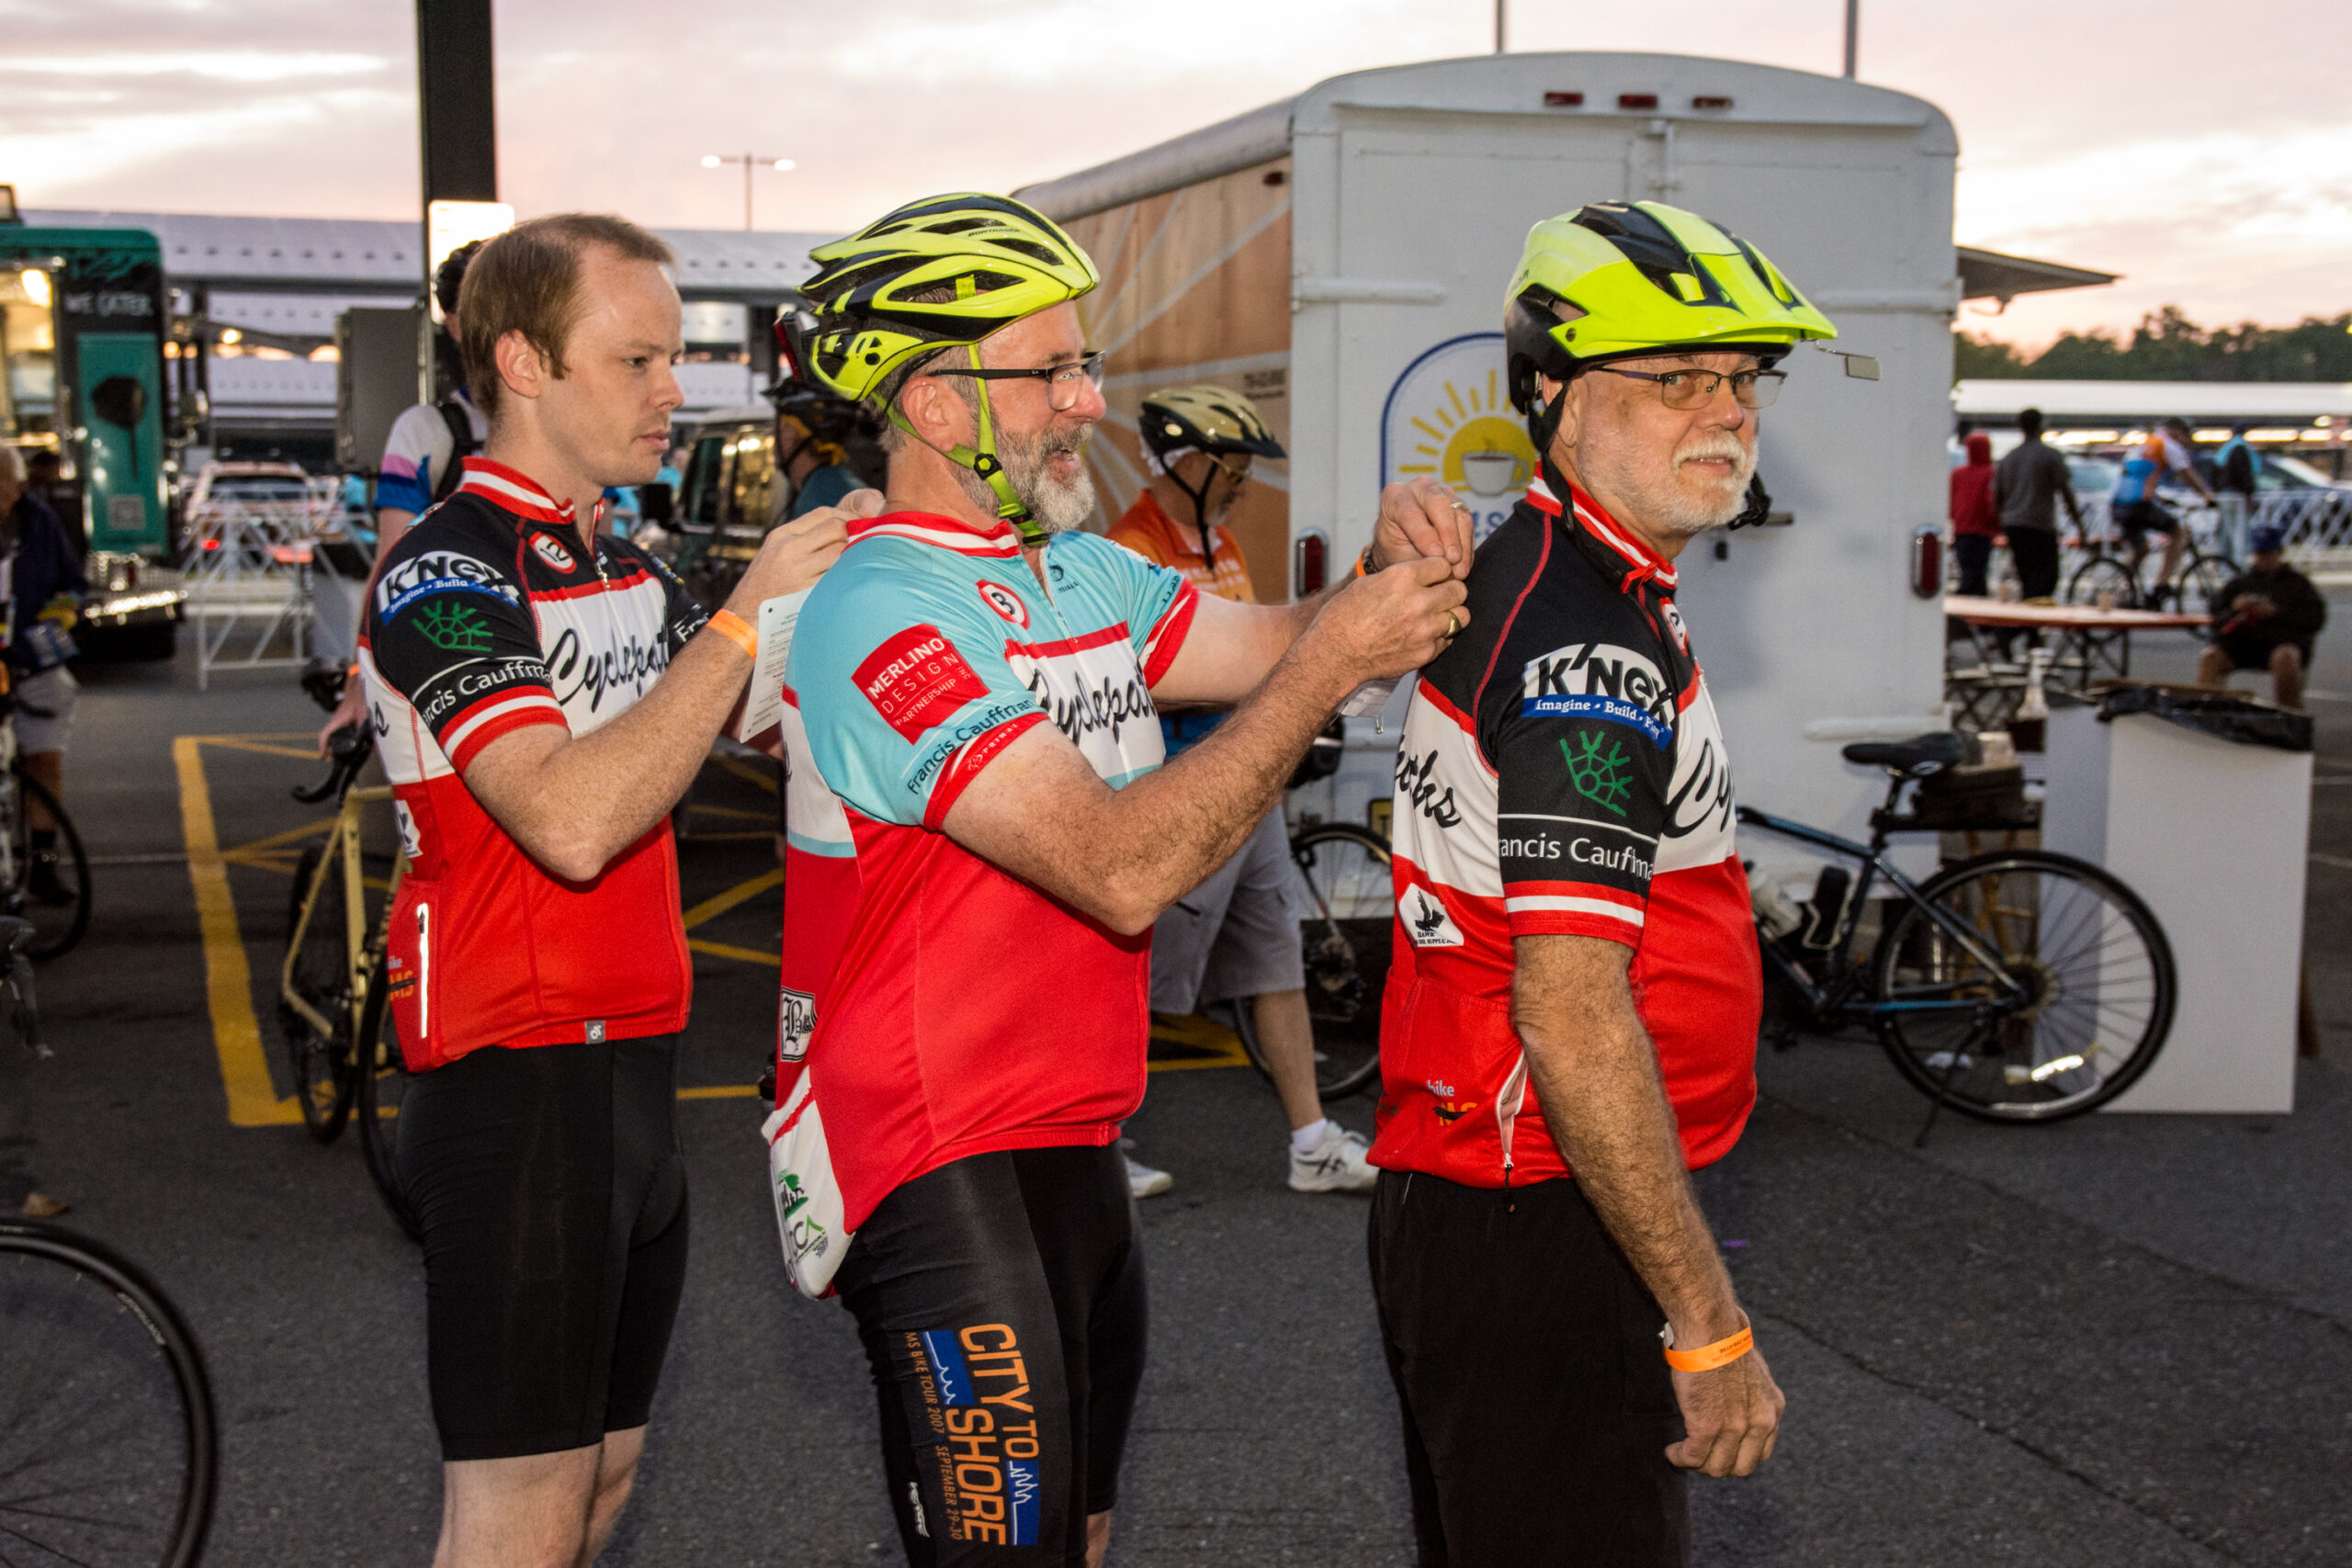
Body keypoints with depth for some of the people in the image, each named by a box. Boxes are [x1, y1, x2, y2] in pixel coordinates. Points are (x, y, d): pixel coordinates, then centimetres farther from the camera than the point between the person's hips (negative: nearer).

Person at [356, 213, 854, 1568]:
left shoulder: (626, 567, 15)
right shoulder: (445, 578, -14)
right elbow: (573, 819, -28)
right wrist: (744, 615, -25)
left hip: (634, 1067, 9)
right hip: (518, 1085, -9)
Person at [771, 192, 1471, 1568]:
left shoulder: (1081, 570, 9)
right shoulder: (882, 616, -20)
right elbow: (1124, 867, -28)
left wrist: (1388, 566, -11)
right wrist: (1331, 663, -25)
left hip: (1073, 1134, 9)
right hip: (934, 1158, -9)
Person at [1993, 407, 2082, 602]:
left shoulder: (2009, 457, 13)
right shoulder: (2050, 456, -4)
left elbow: (1997, 497, 16)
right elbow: (2066, 492, -7)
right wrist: (2078, 522, -1)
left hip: (2012, 525, 6)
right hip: (2040, 525, -6)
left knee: (2026, 576, 13)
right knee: (2046, 576, -6)